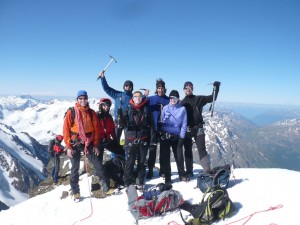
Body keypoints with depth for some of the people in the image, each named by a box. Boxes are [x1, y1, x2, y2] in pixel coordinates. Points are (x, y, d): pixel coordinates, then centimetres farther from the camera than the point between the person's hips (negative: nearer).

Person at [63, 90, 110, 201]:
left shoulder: (91, 113, 1)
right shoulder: (71, 112, -6)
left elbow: (96, 129, 5)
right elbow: (66, 130, -5)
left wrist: (95, 145, 2)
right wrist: (68, 146, -8)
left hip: (88, 143, 2)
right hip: (75, 144, -2)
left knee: (97, 163, 1)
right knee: (75, 168, 8)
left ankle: (103, 182, 21)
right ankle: (75, 191, 21)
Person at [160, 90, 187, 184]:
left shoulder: (182, 109, -1)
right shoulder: (165, 108, 2)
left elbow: (184, 124, -3)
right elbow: (161, 121, 5)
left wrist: (182, 137, -7)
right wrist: (161, 134, -6)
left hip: (177, 136, -1)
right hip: (165, 136, 1)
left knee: (179, 156, 3)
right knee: (165, 157, 4)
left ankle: (182, 175, 22)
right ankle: (167, 177, 15)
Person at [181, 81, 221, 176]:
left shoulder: (199, 99, 6)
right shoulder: (182, 103, 10)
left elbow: (212, 98, 5)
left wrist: (216, 88, -7)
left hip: (198, 129, -2)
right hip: (186, 130, 2)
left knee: (202, 150, -7)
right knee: (188, 151, 9)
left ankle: (207, 170, -4)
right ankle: (189, 171, 19)